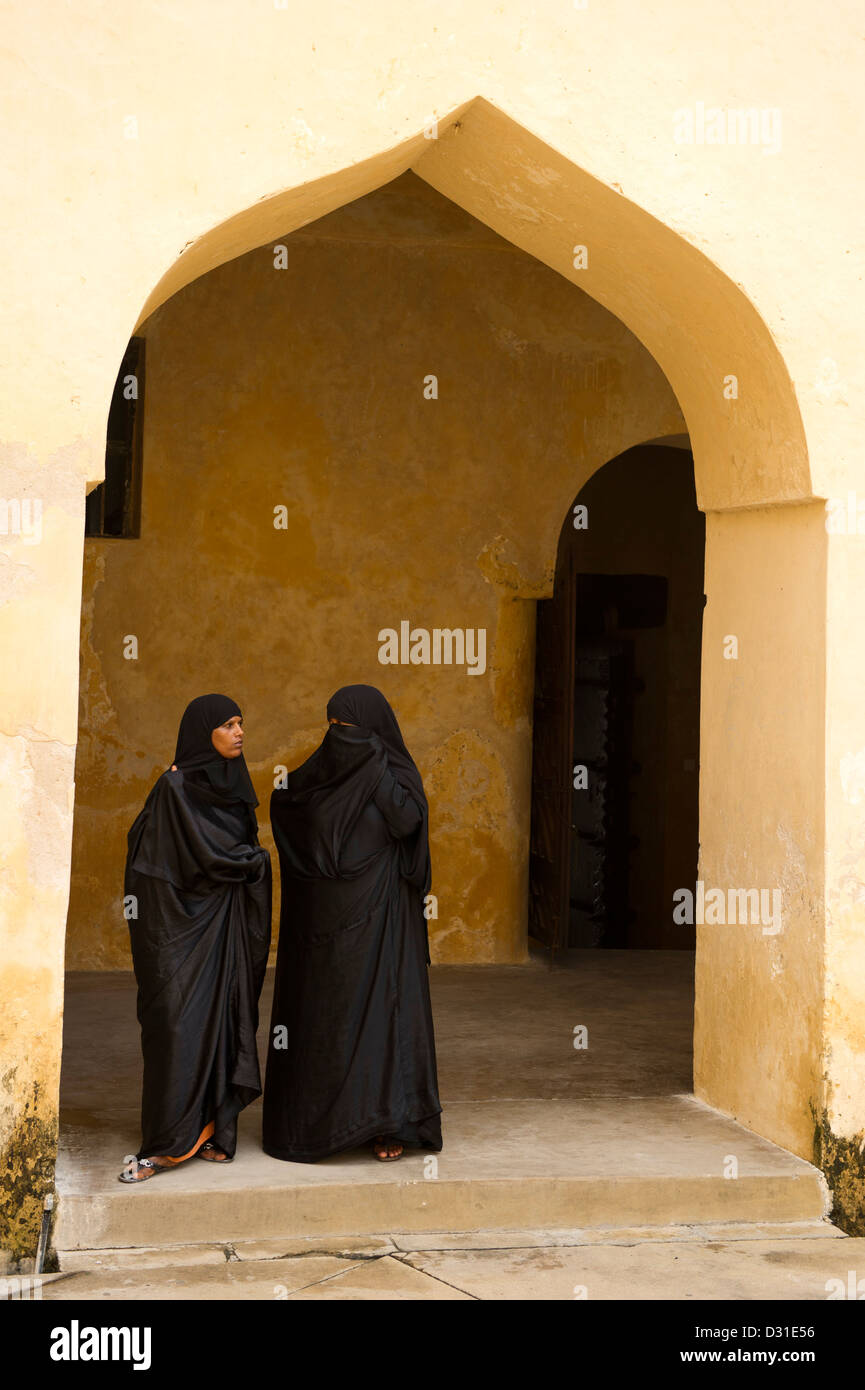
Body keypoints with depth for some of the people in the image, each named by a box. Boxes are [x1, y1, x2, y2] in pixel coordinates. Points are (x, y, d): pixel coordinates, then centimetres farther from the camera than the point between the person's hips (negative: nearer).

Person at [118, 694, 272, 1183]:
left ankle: (213, 1133, 10)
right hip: (184, 922, -7)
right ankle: (165, 1145, -5)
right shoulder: (177, 786, -10)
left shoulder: (232, 785, 13)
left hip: (225, 924, 7)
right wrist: (257, 861, -3)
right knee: (179, 1025, -9)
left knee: (223, 1020, 4)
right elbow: (208, 855, -16)